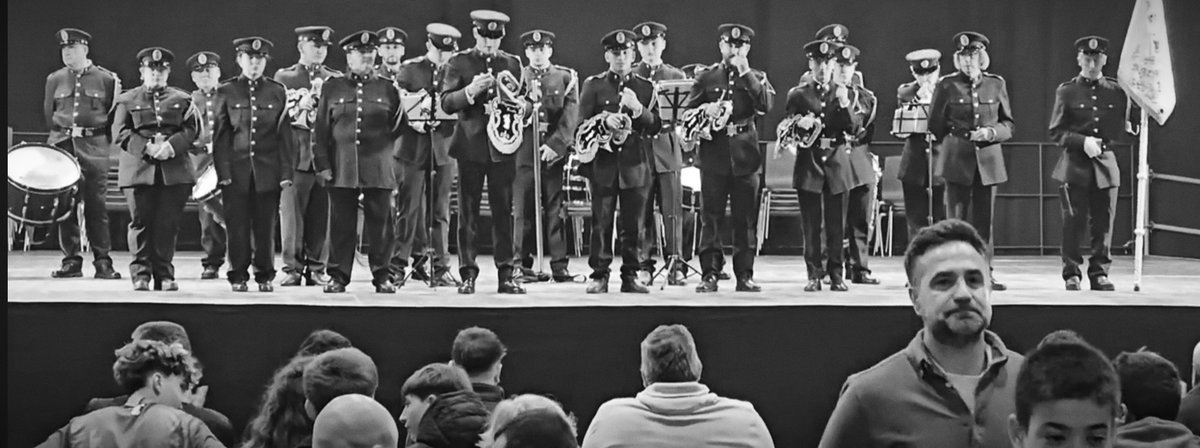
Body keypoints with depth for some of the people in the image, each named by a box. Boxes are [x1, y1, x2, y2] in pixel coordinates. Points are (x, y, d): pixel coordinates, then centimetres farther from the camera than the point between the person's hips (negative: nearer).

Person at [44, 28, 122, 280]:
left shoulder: (106, 79, 4)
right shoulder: (54, 80, 11)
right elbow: (48, 115, 17)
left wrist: (106, 140, 1)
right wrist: (56, 138, 11)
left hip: (94, 148, -2)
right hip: (63, 145, 2)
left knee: (96, 206, -3)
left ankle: (103, 262, 1)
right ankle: (71, 261, 6)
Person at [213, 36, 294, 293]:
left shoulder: (277, 91, 8)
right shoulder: (226, 92, 5)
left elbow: (285, 135, 6)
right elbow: (220, 135, 3)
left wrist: (286, 172, 0)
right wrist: (223, 172, -5)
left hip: (268, 171, 1)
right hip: (237, 171, -1)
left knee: (266, 227, 2)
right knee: (237, 227, 0)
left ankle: (265, 276, 12)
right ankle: (238, 276, 9)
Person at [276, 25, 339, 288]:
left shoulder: (335, 79, 15)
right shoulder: (284, 77, 11)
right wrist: (299, 106, -9)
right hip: (296, 155, -2)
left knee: (321, 215, -1)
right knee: (292, 214, -5)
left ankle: (316, 268, 7)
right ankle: (292, 268, 1)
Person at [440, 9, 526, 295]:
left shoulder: (512, 64, 11)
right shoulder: (458, 63, 4)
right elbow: (446, 103, -5)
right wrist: (470, 91, -22)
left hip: (502, 146, 2)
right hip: (471, 145, -2)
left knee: (504, 212, 1)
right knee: (468, 213, 1)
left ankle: (505, 275, 5)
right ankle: (468, 274, 5)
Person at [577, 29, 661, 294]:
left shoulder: (645, 88, 11)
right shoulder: (593, 85, 7)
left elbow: (656, 126, 5)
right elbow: (583, 123, 1)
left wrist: (638, 109, -12)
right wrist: (605, 121, -17)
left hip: (635, 165, 1)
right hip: (603, 164, -1)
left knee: (633, 225, 2)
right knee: (601, 223, -1)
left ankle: (630, 276, 9)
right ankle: (599, 275, 5)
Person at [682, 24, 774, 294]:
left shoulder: (757, 78, 10)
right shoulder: (706, 77, 9)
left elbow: (767, 104, -9)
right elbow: (685, 111, 7)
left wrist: (745, 73, -13)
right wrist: (704, 110, -14)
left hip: (745, 156, 0)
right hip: (713, 155, 0)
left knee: (746, 219, 2)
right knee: (711, 217, -1)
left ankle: (745, 275, 8)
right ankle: (710, 274, 3)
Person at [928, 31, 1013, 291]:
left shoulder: (996, 85, 7)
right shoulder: (947, 85, 1)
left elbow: (1008, 126, 9)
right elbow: (935, 126, 7)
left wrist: (990, 132, -8)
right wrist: (949, 146, 4)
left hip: (988, 162, 2)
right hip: (956, 162, -2)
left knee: (984, 219, 3)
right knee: (957, 218, -4)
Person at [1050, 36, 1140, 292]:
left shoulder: (1117, 91, 7)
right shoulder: (1066, 91, 2)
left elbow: (1134, 117, 16)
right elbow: (1056, 131, -1)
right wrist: (1083, 141, -15)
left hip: (1106, 163, 2)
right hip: (1075, 165, -2)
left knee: (1103, 222, 3)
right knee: (1074, 221, -1)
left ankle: (1099, 273, 11)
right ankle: (1072, 274, 7)